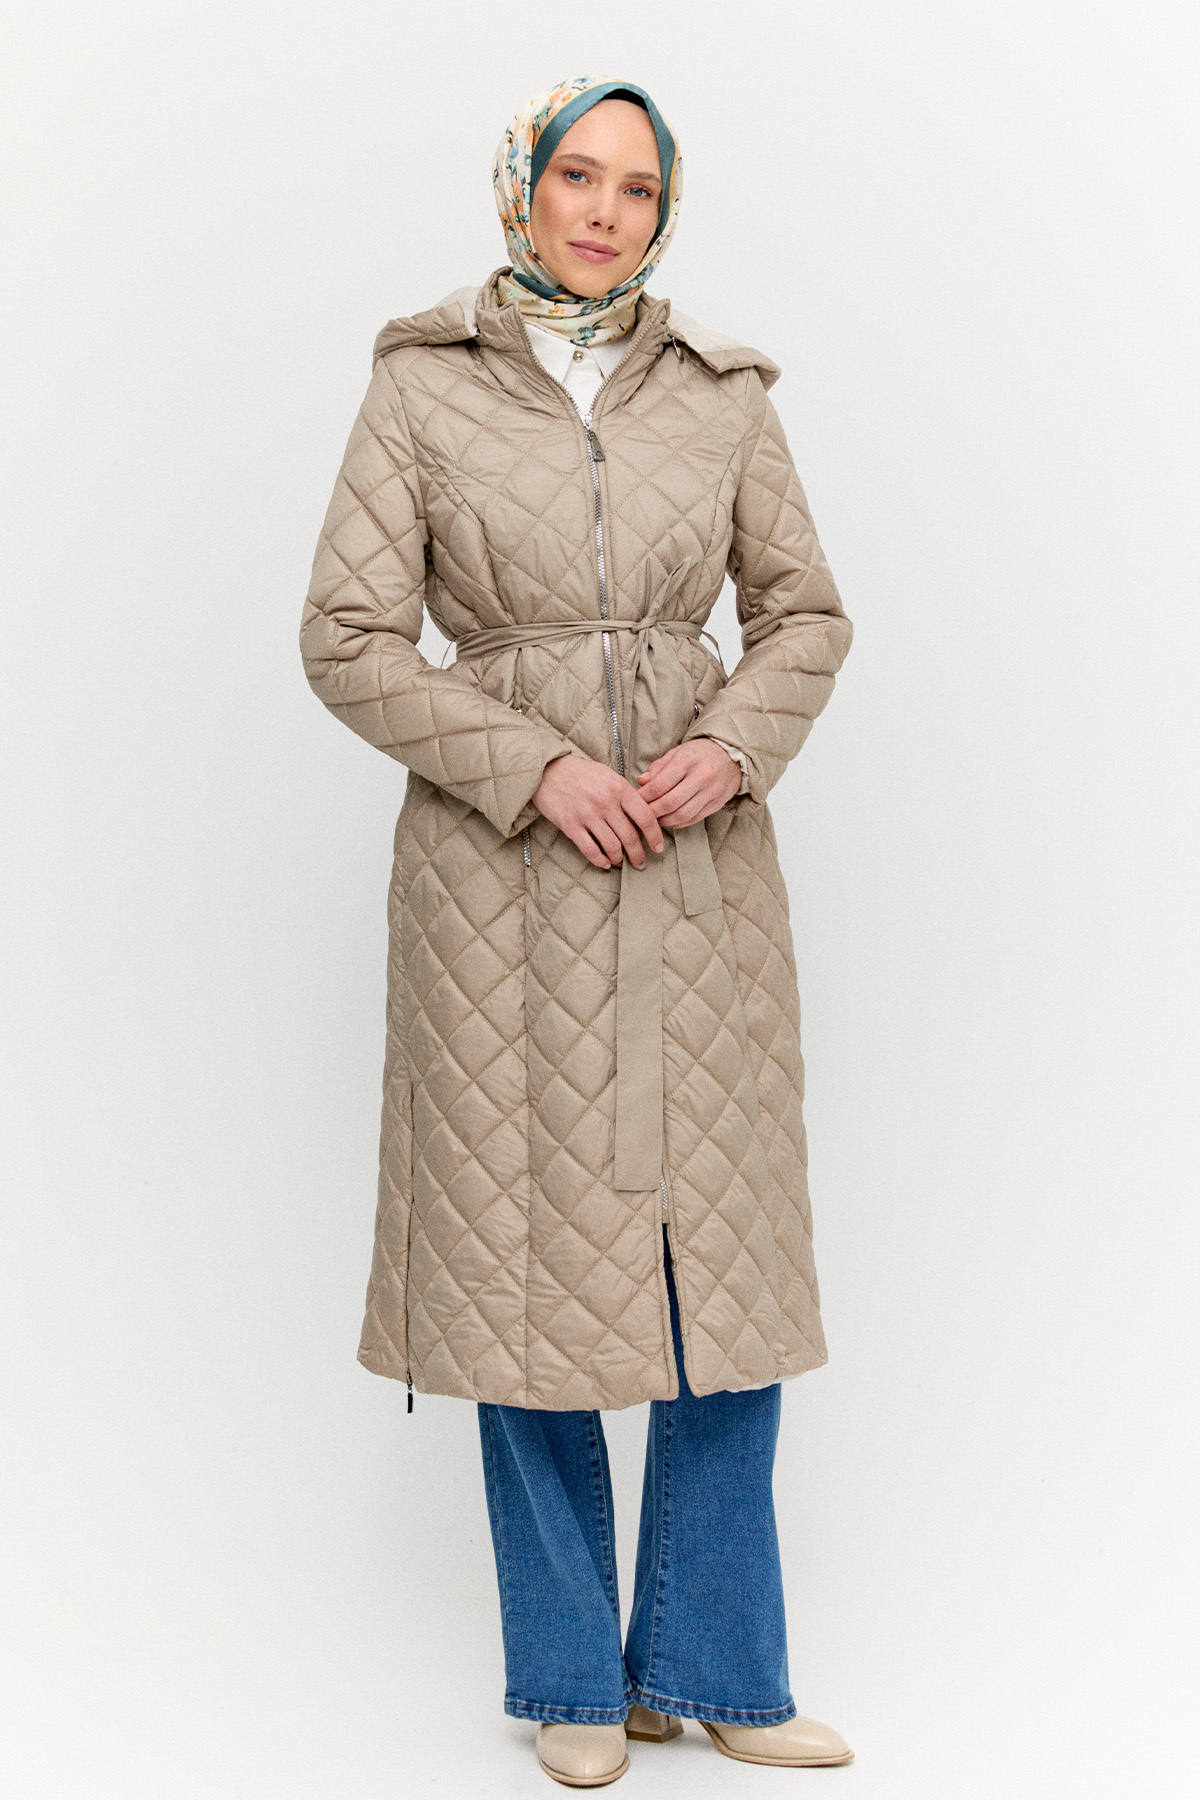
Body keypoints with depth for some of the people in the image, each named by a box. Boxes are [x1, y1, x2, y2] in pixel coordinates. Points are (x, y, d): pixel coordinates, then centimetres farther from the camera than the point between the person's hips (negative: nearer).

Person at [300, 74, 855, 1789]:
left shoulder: (723, 392, 7)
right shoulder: (423, 386, 0)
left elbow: (806, 610, 11)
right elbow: (350, 637, -3)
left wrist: (734, 746, -9)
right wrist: (538, 766, -14)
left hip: (700, 858, 3)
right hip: (502, 860, -2)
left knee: (724, 1256, 4)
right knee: (532, 1255, 3)